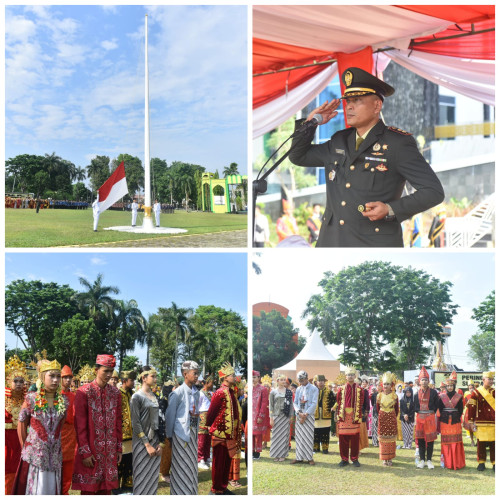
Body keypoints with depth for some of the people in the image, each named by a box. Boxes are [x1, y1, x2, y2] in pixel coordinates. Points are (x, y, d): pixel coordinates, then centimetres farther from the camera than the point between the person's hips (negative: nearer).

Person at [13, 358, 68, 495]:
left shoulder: (63, 401, 3)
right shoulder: (32, 399, -6)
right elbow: (21, 426, 1)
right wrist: (26, 448, 4)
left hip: (55, 456, 3)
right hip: (34, 456, -3)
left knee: (52, 490, 8)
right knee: (35, 490, 1)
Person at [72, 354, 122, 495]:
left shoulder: (115, 393, 7)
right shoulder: (83, 392, -8)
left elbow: (118, 423, 11)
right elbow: (80, 426, -8)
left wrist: (119, 449, 9)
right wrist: (85, 452, -11)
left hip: (110, 452, 4)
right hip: (90, 451, -4)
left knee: (106, 489, 8)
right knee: (88, 490, 2)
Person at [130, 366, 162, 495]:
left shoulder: (154, 396, 11)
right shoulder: (136, 397, -9)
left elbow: (157, 419, 12)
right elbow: (135, 423, -13)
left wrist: (159, 443, 4)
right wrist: (147, 445, -15)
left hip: (154, 441, 6)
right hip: (141, 442, -6)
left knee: (153, 475, 8)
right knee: (142, 475, -2)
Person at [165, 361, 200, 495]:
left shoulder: (197, 393, 9)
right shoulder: (177, 393, -13)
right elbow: (170, 416, -8)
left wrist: (196, 414, 1)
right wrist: (169, 435, -5)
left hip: (193, 432, 7)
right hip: (181, 432, -7)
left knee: (192, 464, 13)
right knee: (180, 466, -1)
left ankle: (191, 493, 22)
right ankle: (179, 493, 9)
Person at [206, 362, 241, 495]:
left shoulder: (230, 393, 11)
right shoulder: (220, 393, -17)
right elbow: (211, 413, -16)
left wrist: (236, 433, 15)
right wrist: (211, 428, -9)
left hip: (229, 435, 9)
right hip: (220, 434, -9)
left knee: (227, 462, 15)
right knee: (219, 463, 1)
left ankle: (223, 487, 25)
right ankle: (216, 490, 10)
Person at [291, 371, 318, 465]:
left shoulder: (313, 389, 0)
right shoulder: (298, 389, 13)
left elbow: (314, 403, -6)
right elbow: (295, 402, 10)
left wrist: (306, 414, -12)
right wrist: (299, 412, -7)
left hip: (309, 415, -4)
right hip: (299, 415, 4)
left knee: (309, 437, -5)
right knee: (299, 436, 2)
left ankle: (309, 458, -1)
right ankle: (299, 457, 7)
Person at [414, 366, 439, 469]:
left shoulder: (433, 392, -1)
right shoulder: (417, 393, 5)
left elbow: (436, 406, 3)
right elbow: (414, 407, 8)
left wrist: (432, 412, -1)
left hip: (430, 417, -2)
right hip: (420, 418, 2)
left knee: (430, 439, 2)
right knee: (420, 440, 4)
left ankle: (429, 460, 11)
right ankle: (422, 460, 13)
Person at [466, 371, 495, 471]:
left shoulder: (495, 392, 7)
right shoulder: (476, 392, 1)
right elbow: (471, 407, 0)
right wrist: (472, 422, -3)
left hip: (493, 423, 1)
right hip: (481, 423, -1)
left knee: (493, 444, 3)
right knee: (481, 444, 4)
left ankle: (494, 463, 12)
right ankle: (481, 463, 14)